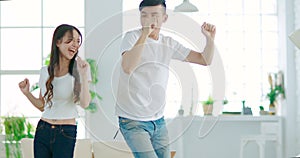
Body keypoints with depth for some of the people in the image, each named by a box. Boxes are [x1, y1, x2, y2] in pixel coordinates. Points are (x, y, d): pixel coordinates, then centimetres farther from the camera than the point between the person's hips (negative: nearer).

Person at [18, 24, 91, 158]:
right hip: (42, 130, 3)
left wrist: (83, 75, -21)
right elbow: (42, 106, 14)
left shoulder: (80, 69, -3)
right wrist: (27, 93, 1)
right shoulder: (45, 71, 7)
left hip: (66, 133, -3)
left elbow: (84, 104, -15)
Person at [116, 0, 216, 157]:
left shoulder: (169, 43, 6)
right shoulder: (132, 37, -9)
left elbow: (205, 59, 10)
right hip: (133, 121, -6)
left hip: (158, 120, 6)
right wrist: (145, 34, -32)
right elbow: (127, 68, -29)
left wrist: (210, 39, -8)